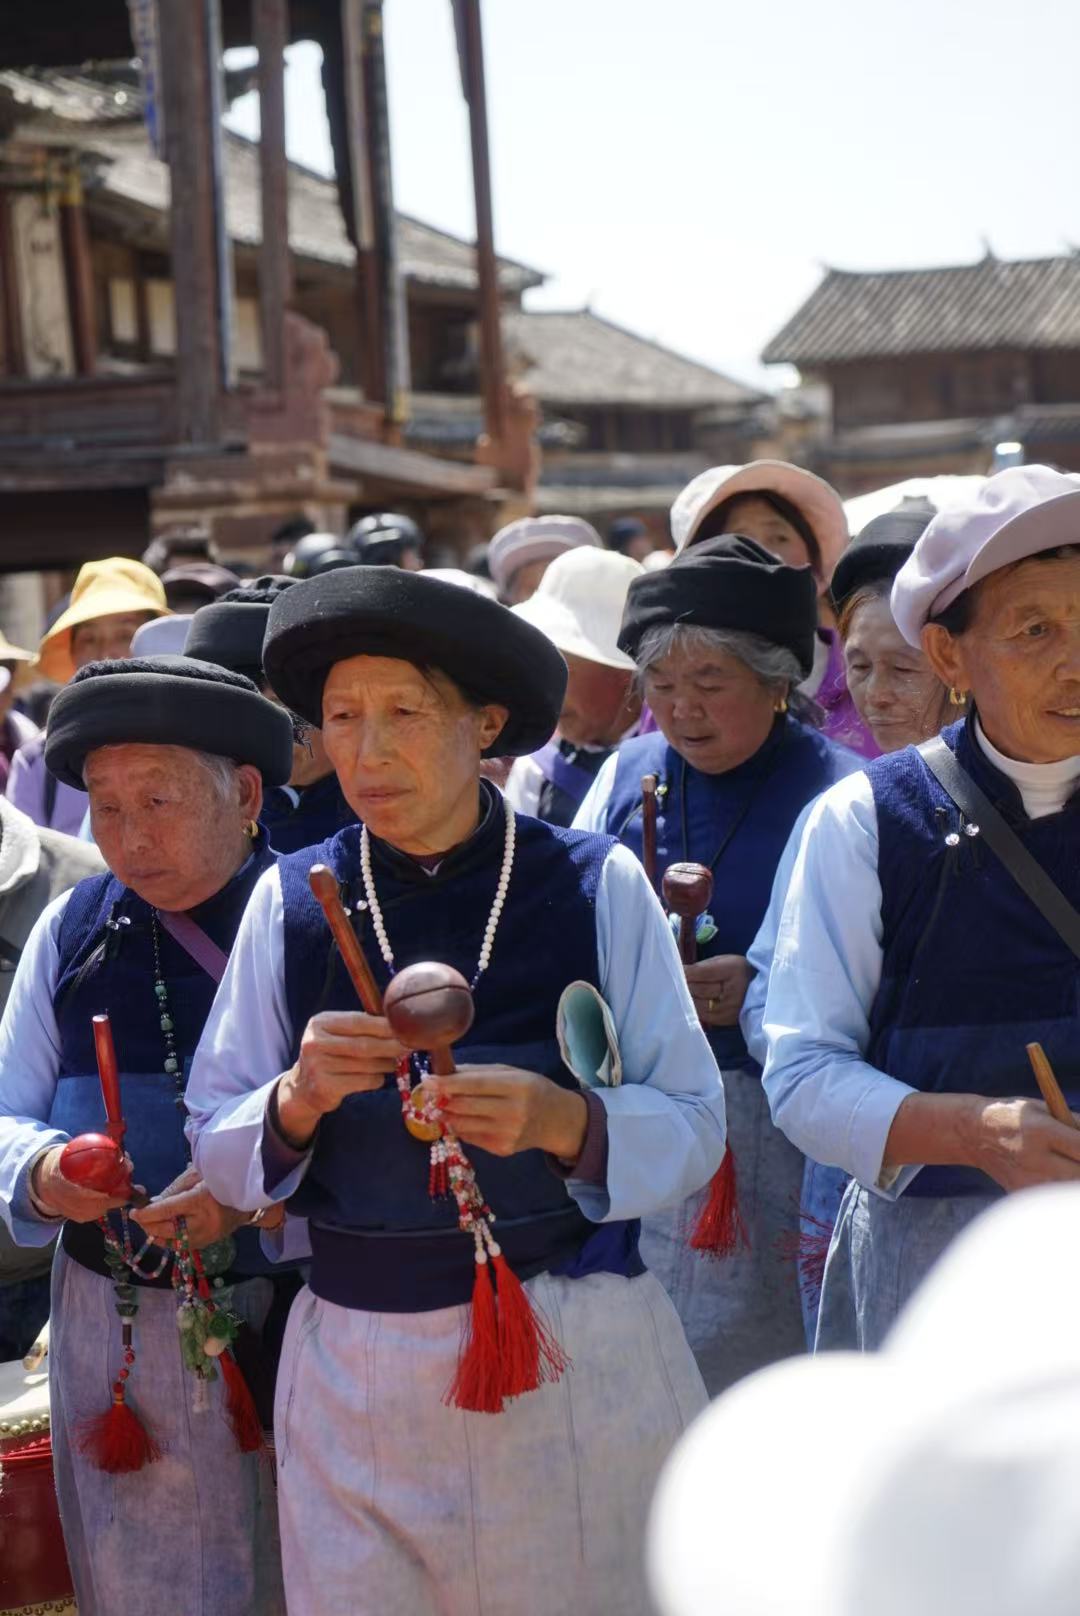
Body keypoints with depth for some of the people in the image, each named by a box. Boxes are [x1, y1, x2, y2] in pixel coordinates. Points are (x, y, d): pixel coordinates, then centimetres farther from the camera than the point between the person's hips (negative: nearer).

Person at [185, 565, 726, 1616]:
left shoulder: (599, 887, -2)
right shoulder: (291, 901, 2)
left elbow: (696, 1127, -3)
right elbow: (217, 1150, 4)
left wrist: (562, 1120, -22)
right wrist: (301, 1097, -16)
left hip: (576, 1360, -1)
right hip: (355, 1364, 1)